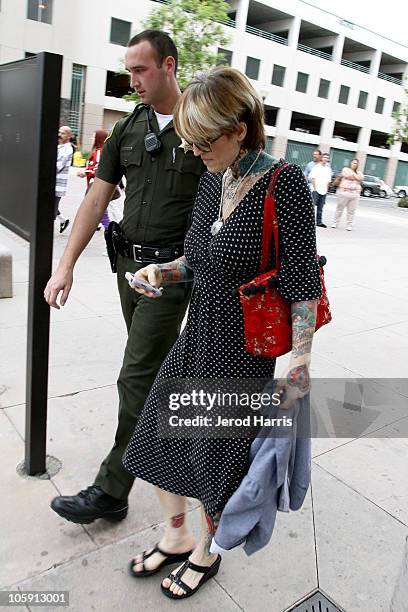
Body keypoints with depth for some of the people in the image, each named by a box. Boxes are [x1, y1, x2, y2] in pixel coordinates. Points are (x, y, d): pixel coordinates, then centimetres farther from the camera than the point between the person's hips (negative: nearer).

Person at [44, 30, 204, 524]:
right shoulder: (127, 129, 9)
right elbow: (97, 198, 6)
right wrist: (66, 265, 0)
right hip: (128, 262, 6)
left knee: (137, 377, -4)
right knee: (153, 364, 17)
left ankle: (111, 491, 8)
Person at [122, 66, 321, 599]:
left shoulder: (284, 184, -17)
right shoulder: (213, 179, 4)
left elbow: (303, 285, -17)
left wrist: (300, 365, -19)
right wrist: (164, 272, -1)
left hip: (243, 351, -7)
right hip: (196, 337, 8)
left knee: (216, 456, 10)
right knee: (156, 438, 16)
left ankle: (206, 555, 41)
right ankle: (177, 538, 42)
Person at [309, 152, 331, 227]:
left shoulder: (328, 169, 16)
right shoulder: (316, 167, 1)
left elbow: (328, 180, 18)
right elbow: (312, 177, -4)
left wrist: (326, 189, 9)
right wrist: (315, 188, -10)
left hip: (323, 191, 5)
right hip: (316, 190, -5)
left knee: (320, 207, 5)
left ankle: (319, 222, 6)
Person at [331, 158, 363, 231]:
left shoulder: (359, 172, 21)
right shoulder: (345, 169, 8)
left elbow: (361, 178, -1)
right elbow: (348, 175, -12)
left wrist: (352, 174, -1)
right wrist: (356, 177, 2)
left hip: (355, 193, 3)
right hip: (344, 192, -3)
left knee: (351, 210, -1)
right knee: (339, 208, 0)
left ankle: (349, 225, 2)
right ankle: (335, 223, 9)